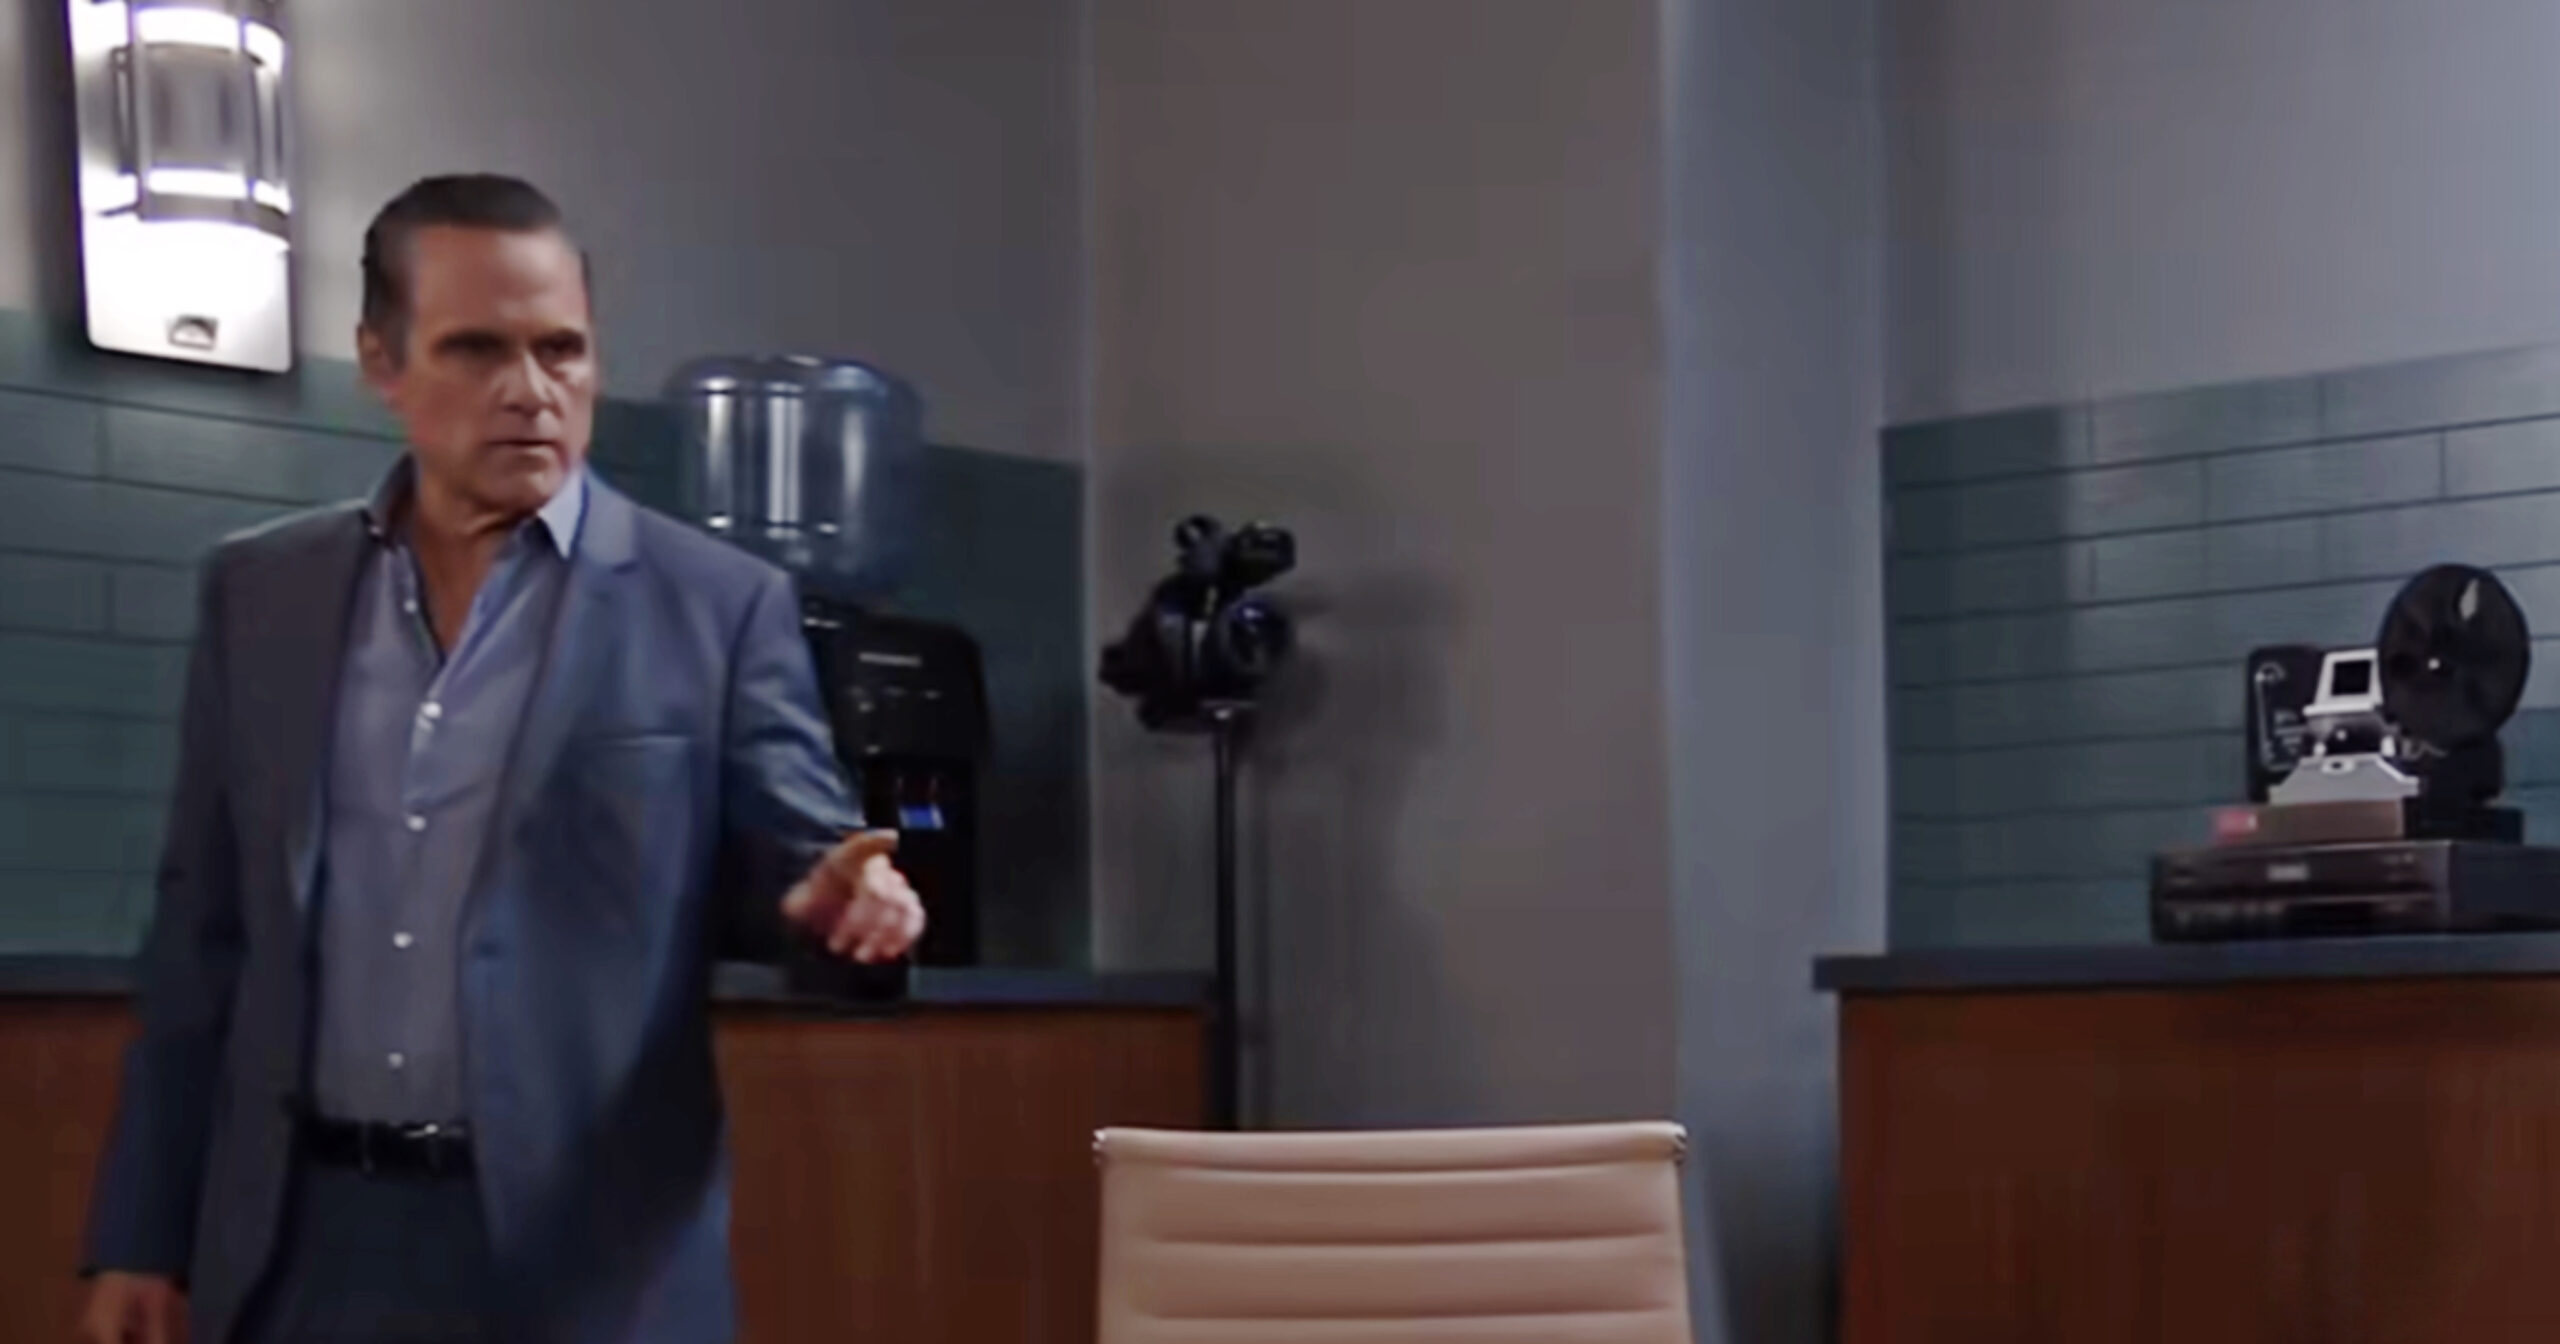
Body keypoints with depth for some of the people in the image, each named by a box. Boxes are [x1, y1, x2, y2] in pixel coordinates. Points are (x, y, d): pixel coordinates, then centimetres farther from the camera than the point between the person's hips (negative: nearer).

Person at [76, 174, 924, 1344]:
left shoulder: (718, 606, -1)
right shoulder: (259, 592, 9)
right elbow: (203, 938, 12)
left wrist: (837, 899, -22)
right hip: (300, 1244, 3)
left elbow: (791, 866, 2)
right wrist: (141, 1237, 9)